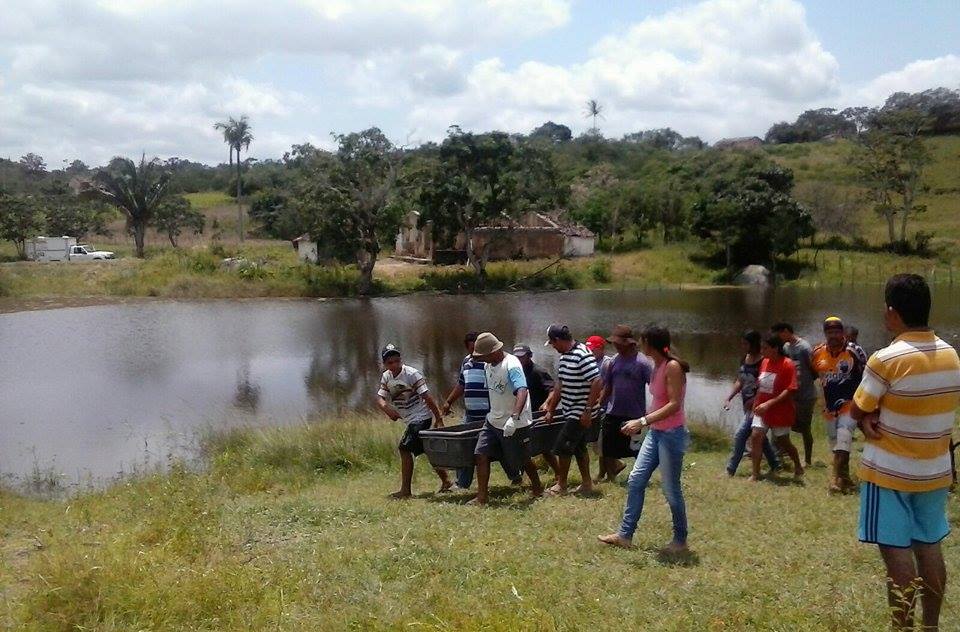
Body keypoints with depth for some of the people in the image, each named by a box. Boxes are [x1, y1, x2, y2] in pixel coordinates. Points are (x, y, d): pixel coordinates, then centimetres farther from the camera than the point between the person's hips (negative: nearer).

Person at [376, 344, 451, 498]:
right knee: (426, 450, 15)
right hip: (410, 420, 8)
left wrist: (438, 418, -17)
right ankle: (445, 481, 28)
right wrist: (387, 408, -22)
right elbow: (380, 398, 0)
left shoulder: (412, 374, -17)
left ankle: (405, 490, -10)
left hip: (420, 416, -8)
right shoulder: (386, 377, 4)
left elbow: (426, 397, -17)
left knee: (405, 448, -14)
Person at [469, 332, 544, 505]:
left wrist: (514, 418, -48)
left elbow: (522, 392, -37)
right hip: (493, 421, 7)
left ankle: (537, 488, 34)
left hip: (515, 424, -7)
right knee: (481, 455, -4)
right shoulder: (488, 365, 4)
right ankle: (482, 496, 1)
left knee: (522, 460, 9)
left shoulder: (511, 365, -23)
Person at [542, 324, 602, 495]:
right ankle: (586, 484, 25)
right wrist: (550, 410, 18)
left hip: (580, 414, -9)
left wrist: (588, 410, -24)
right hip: (570, 412, 9)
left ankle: (561, 485, 9)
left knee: (562, 447, -3)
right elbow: (560, 385, 16)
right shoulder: (564, 357, 9)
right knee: (579, 447, 15)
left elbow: (597, 383, -25)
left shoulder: (583, 355, -21)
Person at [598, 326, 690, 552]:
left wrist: (643, 421, -27)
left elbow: (674, 404, -22)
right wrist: (644, 423, 16)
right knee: (635, 481, 8)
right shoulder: (657, 366, 9)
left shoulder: (673, 366, -17)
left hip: (671, 434, -9)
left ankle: (680, 541, 17)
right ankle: (625, 534, 14)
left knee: (671, 489, 1)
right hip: (655, 433, 9)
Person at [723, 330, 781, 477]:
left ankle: (730, 470, -2)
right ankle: (775, 465, 31)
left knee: (740, 436, -9)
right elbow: (740, 381, 15)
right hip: (747, 405, 8)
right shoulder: (744, 360, 8)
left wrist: (754, 400, -22)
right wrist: (729, 398, 6)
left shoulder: (763, 361, -16)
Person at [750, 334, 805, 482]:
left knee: (782, 441, 11)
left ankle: (798, 468, 38)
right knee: (756, 436, -9)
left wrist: (769, 404, -27)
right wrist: (756, 402, 10)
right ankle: (755, 474, -2)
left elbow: (789, 390, -22)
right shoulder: (764, 362, 4)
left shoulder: (787, 365, -17)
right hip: (762, 408, 5)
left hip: (781, 411, -5)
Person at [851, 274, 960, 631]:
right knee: (929, 547, 14)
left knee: (896, 550, 0)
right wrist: (879, 417, 0)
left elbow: (857, 411, -10)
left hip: (890, 472, -6)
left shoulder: (886, 360, -20)